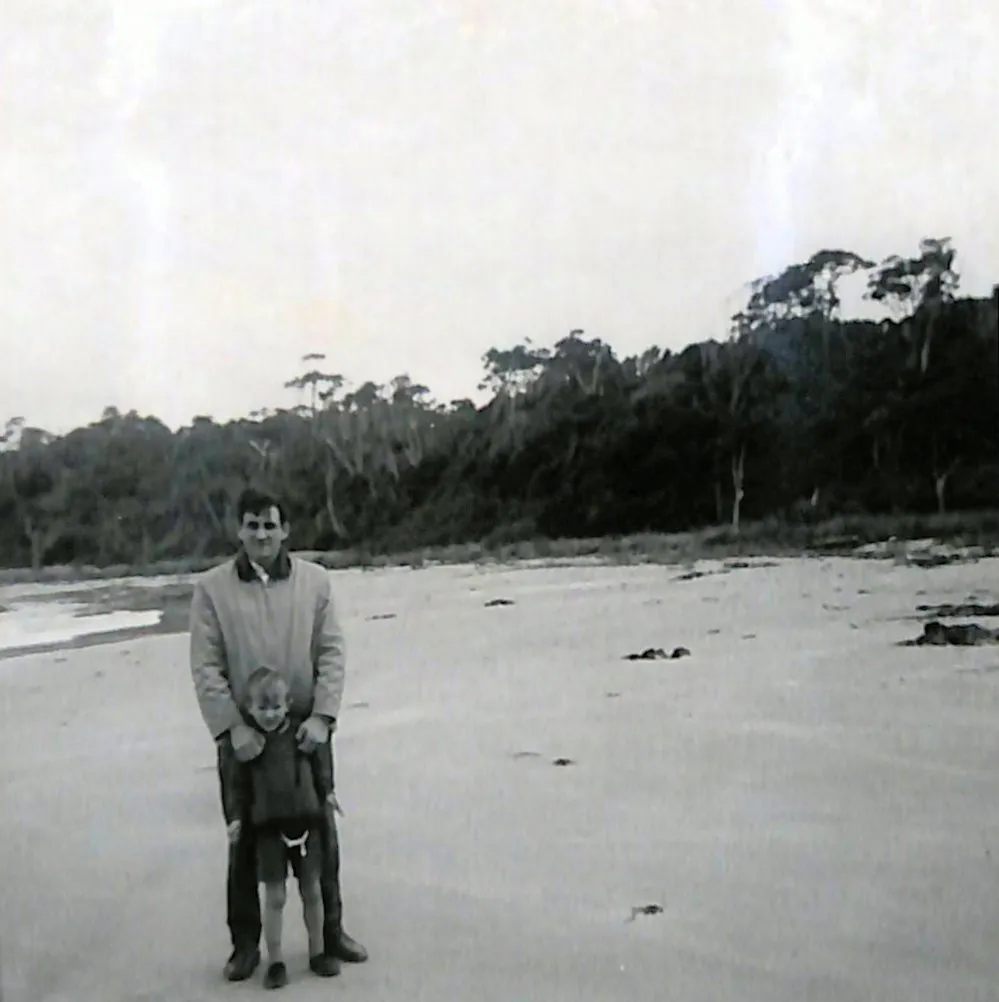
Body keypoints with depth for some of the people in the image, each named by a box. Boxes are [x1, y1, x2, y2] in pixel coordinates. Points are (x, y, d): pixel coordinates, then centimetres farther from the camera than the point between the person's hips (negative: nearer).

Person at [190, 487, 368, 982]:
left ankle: (331, 930, 30)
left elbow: (331, 653, -3)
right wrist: (232, 727, -16)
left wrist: (322, 716, -13)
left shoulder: (315, 580, -1)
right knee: (244, 839, 10)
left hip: (306, 730, 1)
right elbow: (206, 667, -7)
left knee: (322, 832, 12)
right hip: (242, 735, -1)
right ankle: (245, 942, 26)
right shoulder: (212, 587, -5)